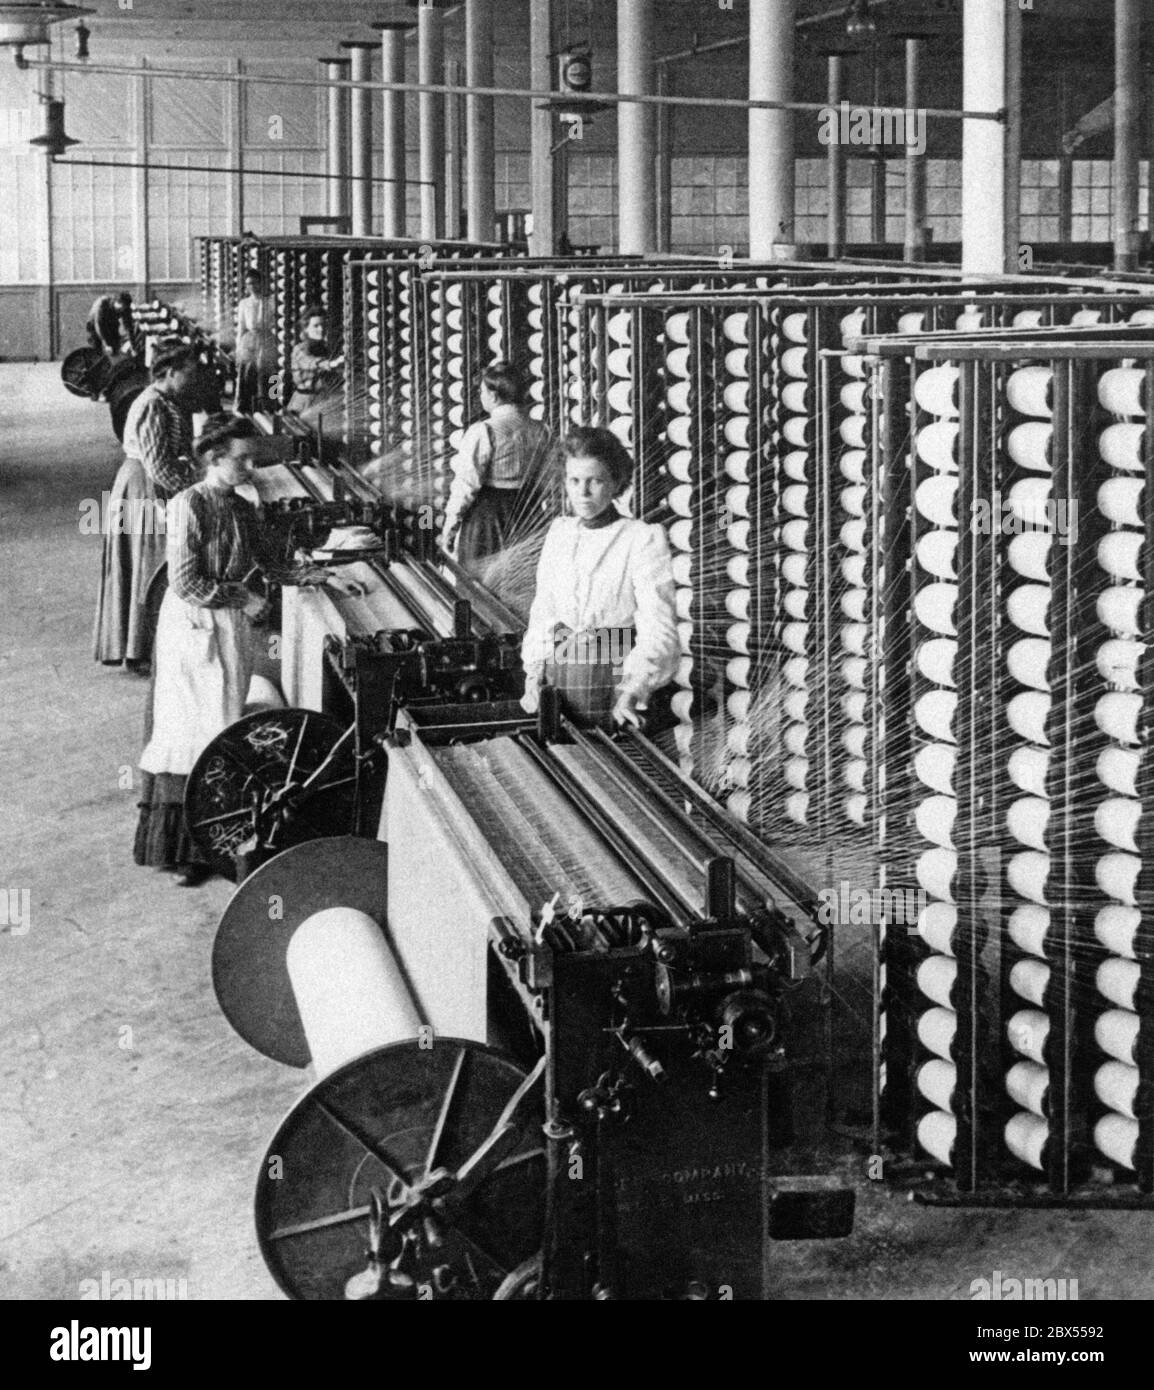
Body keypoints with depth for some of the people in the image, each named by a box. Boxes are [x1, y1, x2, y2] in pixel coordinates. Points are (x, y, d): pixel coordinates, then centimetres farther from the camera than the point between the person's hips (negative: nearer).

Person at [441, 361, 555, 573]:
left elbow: (466, 485, -14)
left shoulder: (483, 432, -15)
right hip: (528, 511, 6)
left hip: (487, 511, -6)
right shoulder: (540, 432, 2)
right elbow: (539, 478, 8)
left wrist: (449, 526, -6)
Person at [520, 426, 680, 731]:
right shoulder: (559, 532, 10)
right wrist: (533, 677, 2)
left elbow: (658, 629, -15)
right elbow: (542, 612, 14)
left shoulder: (643, 539, -8)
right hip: (558, 682, 4)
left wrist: (631, 693, -27)